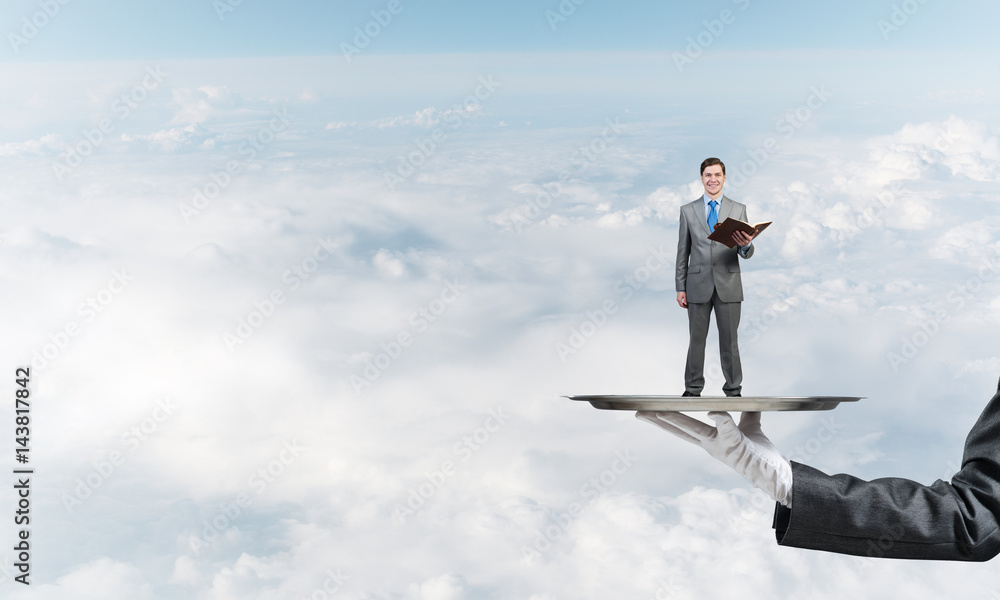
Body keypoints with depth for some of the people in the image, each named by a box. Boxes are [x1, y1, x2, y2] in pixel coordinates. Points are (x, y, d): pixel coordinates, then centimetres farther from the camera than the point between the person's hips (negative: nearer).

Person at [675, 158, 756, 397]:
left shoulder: (739, 210, 5)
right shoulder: (688, 210, 6)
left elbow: (746, 253, 0)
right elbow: (683, 252, 6)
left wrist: (746, 245, -24)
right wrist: (680, 287, 1)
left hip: (728, 285, 0)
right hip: (698, 285, 0)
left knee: (729, 340, 5)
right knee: (696, 339, 7)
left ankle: (733, 389, 16)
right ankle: (693, 389, 18)